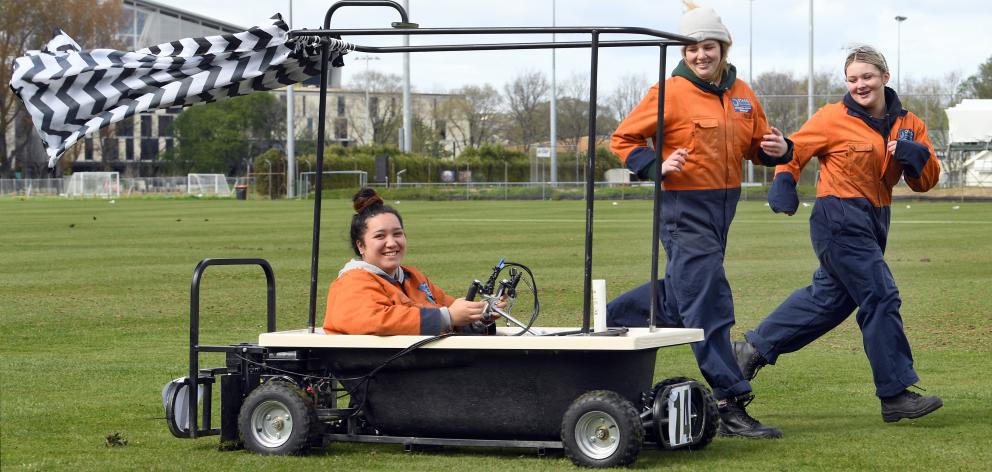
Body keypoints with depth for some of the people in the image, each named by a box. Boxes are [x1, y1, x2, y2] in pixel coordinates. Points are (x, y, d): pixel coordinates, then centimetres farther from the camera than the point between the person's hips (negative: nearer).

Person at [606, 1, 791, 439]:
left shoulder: (742, 95, 9)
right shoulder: (671, 93, -9)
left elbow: (757, 143, 18)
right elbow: (623, 140, -5)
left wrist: (777, 148, -5)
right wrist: (656, 167, -21)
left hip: (723, 206, 7)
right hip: (685, 209, -7)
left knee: (677, 295, 19)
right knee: (709, 306, -9)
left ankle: (606, 322, 39)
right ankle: (730, 406, -8)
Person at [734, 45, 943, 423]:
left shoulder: (908, 125, 6)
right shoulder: (834, 118, -7)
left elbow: (926, 181, 6)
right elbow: (794, 150, 1)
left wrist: (916, 155, -14)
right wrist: (784, 184, -17)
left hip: (873, 223, 7)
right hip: (840, 220, -7)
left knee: (829, 296, 16)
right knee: (880, 299, -10)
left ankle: (755, 349, 30)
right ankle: (896, 395, -5)